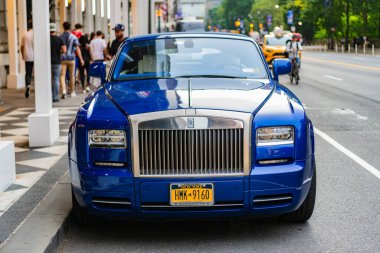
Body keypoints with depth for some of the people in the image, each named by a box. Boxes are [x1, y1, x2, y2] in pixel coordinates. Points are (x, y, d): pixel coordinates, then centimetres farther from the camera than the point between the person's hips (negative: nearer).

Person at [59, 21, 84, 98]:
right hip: (71, 58, 0)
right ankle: (72, 92, 20)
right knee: (72, 75, 11)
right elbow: (77, 49, -7)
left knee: (62, 75, -4)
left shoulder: (60, 37, 1)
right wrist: (81, 59, -6)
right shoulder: (73, 37, -2)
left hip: (62, 58, 0)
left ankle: (63, 90, -23)